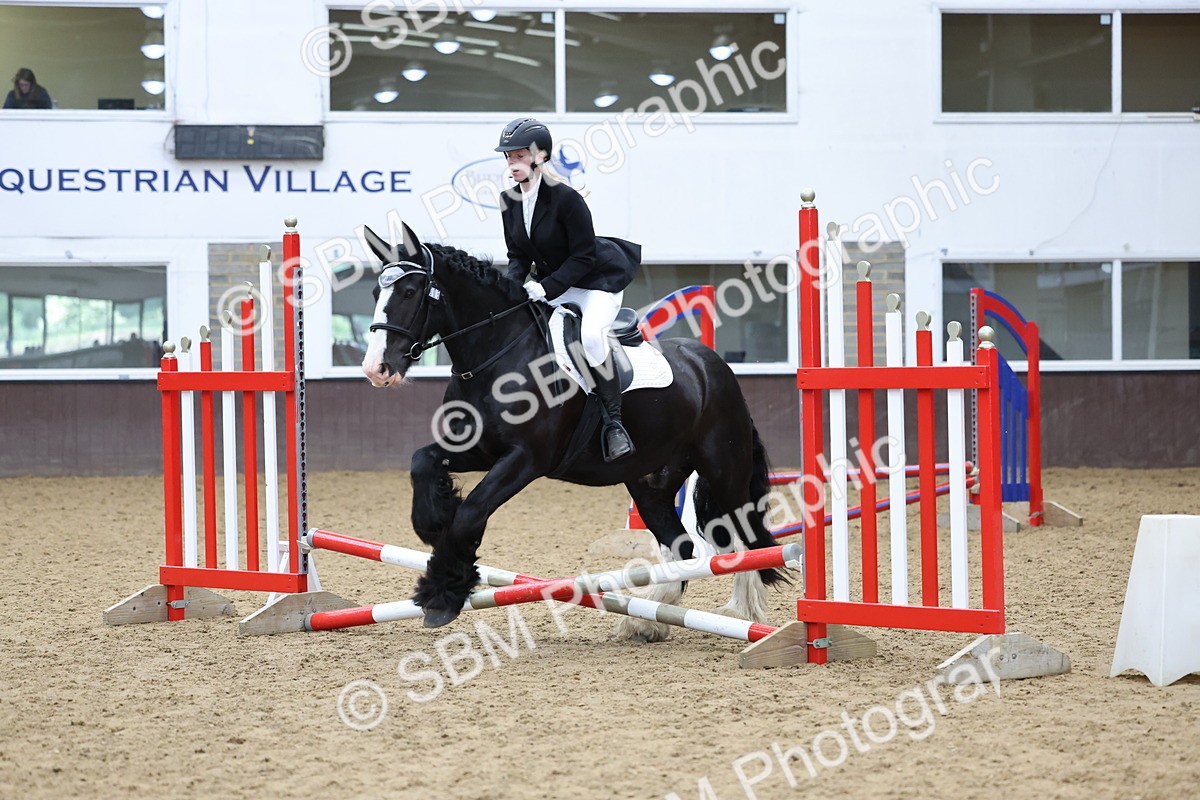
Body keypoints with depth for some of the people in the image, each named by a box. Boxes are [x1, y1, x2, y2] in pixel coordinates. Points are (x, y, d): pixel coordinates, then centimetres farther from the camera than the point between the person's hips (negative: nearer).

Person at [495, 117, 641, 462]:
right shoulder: (509, 200, -2)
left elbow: (584, 255, -23)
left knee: (591, 333, -32)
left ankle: (613, 423, -25)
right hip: (549, 281, 8)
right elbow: (518, 254, 6)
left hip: (600, 278, -8)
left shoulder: (565, 197, -24)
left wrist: (546, 287, -29)